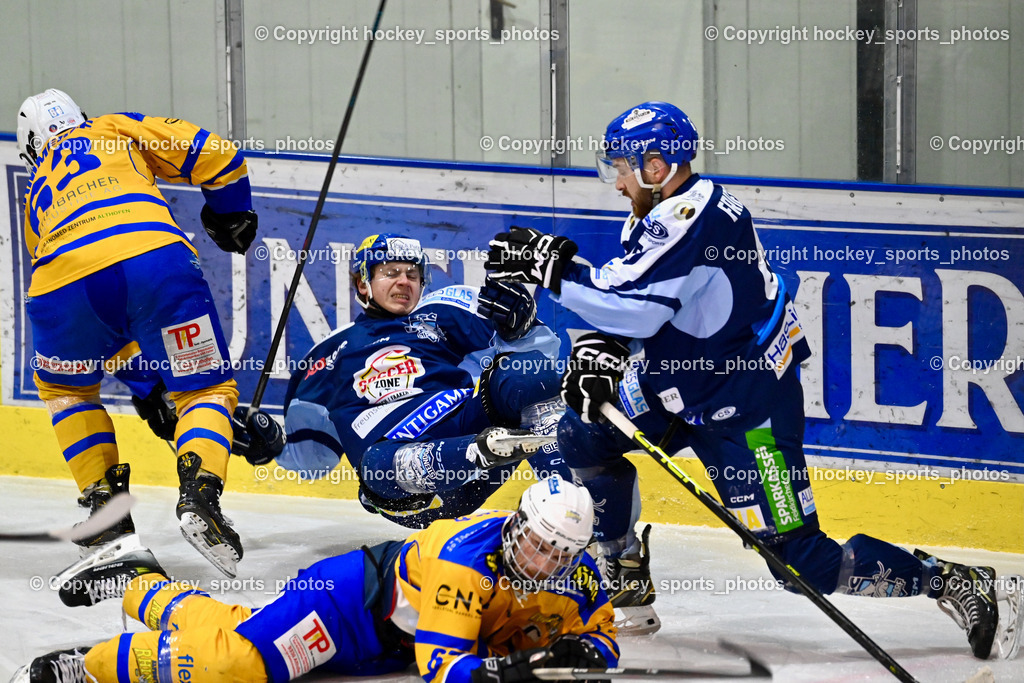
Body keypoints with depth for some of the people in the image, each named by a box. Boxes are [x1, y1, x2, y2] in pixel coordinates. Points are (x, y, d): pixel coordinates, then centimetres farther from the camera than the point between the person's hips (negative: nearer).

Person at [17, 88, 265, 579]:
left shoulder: (37, 191, 40)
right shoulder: (116, 130, 33)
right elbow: (213, 154, 20)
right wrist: (230, 216, 39)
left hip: (62, 280, 2)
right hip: (153, 258, -2)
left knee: (62, 386, 32)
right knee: (206, 387, 14)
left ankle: (107, 510, 20)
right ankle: (199, 493, -13)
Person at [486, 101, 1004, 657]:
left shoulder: (692, 217, -24)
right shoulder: (660, 216, 6)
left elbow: (636, 306, -32)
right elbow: (636, 305, 12)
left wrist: (554, 268, -26)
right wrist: (603, 350, -7)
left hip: (748, 411, -10)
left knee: (801, 561, -11)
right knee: (582, 434, 10)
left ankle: (953, 584, -2)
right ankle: (627, 577, 21)